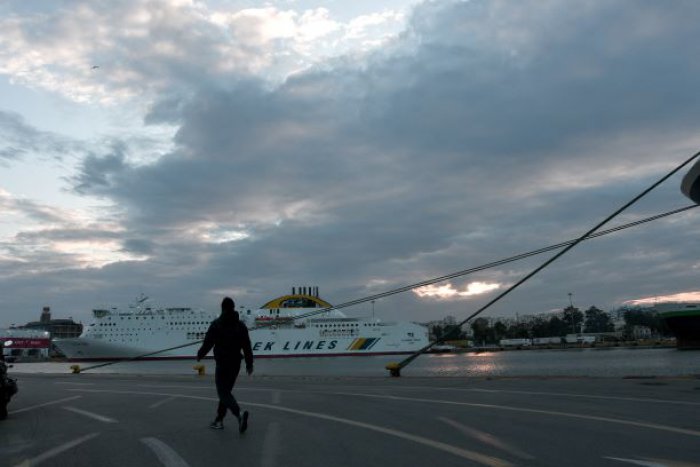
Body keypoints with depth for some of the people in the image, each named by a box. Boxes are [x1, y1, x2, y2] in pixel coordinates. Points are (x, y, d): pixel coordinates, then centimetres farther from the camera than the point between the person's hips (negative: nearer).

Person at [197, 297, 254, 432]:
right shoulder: (241, 325, 3)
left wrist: (199, 355, 13)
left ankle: (239, 414, -27)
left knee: (223, 393, -4)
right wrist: (249, 364, 10)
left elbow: (207, 343, -6)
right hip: (236, 364, 5)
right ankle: (219, 420, 24)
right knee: (225, 391, 18)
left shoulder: (216, 324, -9)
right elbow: (247, 346, 3)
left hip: (222, 364, -5)